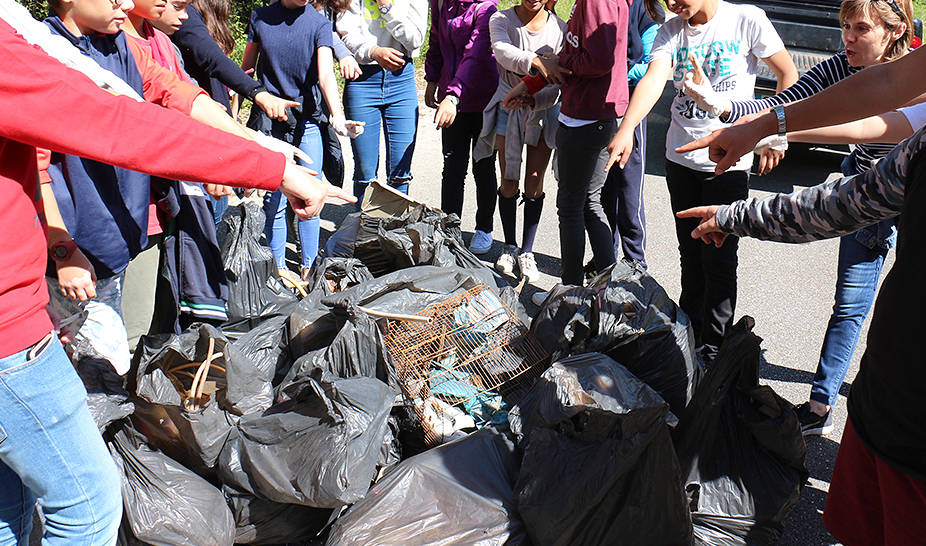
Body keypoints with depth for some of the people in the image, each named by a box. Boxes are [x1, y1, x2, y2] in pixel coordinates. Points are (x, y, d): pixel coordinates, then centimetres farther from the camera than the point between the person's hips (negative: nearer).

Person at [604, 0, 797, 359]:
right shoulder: (671, 31, 3)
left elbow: (788, 75, 0)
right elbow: (653, 80, -14)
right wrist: (625, 130, -30)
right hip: (680, 157, 4)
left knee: (719, 258, -1)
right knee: (690, 252, 14)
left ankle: (714, 347, 14)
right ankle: (689, 332, 31)